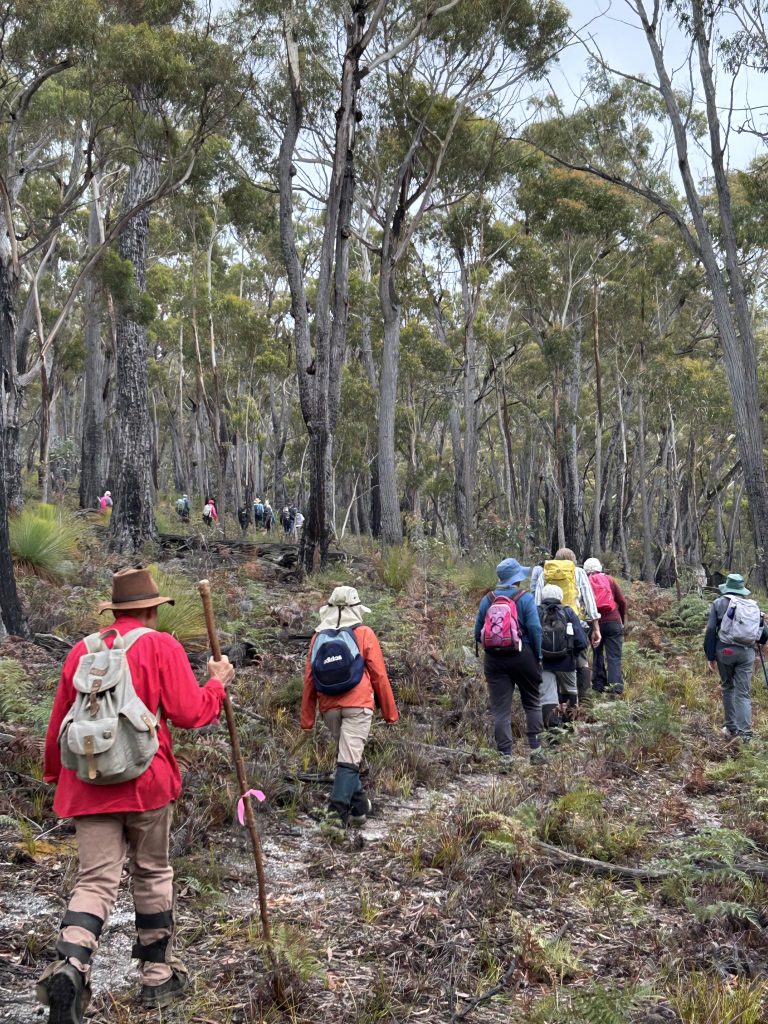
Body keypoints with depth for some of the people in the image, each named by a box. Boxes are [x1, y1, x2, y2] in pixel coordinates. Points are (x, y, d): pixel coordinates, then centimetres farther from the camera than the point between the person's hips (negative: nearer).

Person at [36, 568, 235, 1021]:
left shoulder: (83, 650, 9)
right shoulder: (160, 646, -4)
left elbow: (58, 723, 14)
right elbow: (189, 712, -9)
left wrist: (55, 774, 28)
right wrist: (218, 683, 9)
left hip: (88, 785, 3)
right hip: (146, 782, -3)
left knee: (96, 881, 4)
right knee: (153, 874, 14)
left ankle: (70, 966, -20)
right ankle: (159, 976, 24)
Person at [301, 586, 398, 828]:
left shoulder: (319, 637, 8)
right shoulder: (364, 634, -1)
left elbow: (309, 679, 6)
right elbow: (379, 675, -2)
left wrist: (307, 719, 10)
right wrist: (390, 711, 7)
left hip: (329, 707, 4)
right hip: (358, 705, -4)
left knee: (345, 752, 21)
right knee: (349, 758, -5)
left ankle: (359, 805, 25)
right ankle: (338, 807, -18)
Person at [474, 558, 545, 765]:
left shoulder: (487, 600, 5)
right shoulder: (525, 598, -5)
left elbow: (477, 633, 7)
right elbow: (535, 629, -11)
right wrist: (539, 657, -3)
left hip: (493, 659, 2)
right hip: (522, 656, -2)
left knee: (500, 709, 3)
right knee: (532, 704, 14)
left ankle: (505, 754, 1)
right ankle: (535, 750, 12)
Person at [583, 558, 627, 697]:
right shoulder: (609, 579, 4)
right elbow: (622, 602, 4)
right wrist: (623, 620, 16)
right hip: (613, 622, -1)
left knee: (597, 655, 14)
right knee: (614, 657, -1)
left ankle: (598, 687, 15)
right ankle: (615, 688, -12)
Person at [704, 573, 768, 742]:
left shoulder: (719, 603, 2)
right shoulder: (754, 606, 10)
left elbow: (710, 631, -5)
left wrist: (711, 657, -2)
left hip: (725, 650, -1)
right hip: (747, 653, 1)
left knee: (728, 688, 17)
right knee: (743, 694, 3)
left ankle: (731, 728, 22)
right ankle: (744, 733, -6)